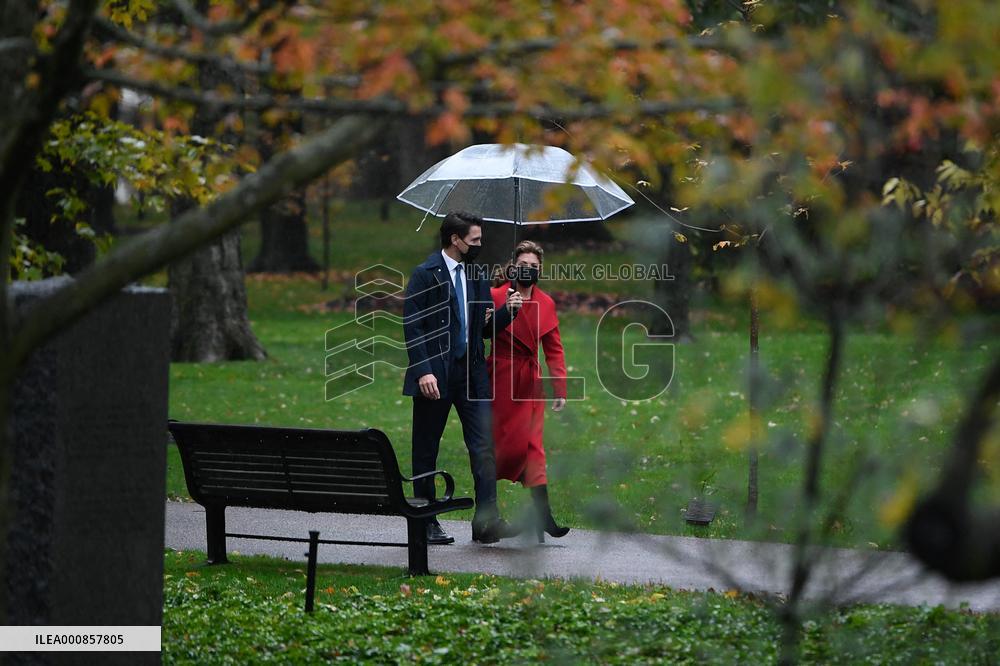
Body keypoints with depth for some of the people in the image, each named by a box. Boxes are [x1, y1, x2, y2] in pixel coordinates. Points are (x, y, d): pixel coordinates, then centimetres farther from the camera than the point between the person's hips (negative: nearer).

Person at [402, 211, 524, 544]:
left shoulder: (477, 278, 14)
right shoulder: (425, 275, -6)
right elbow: (412, 326, -11)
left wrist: (506, 310, -2)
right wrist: (423, 371, -20)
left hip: (471, 373, 5)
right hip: (435, 375, -5)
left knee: (483, 446, -5)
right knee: (426, 451, 4)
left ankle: (486, 521, -7)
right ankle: (427, 523, 13)